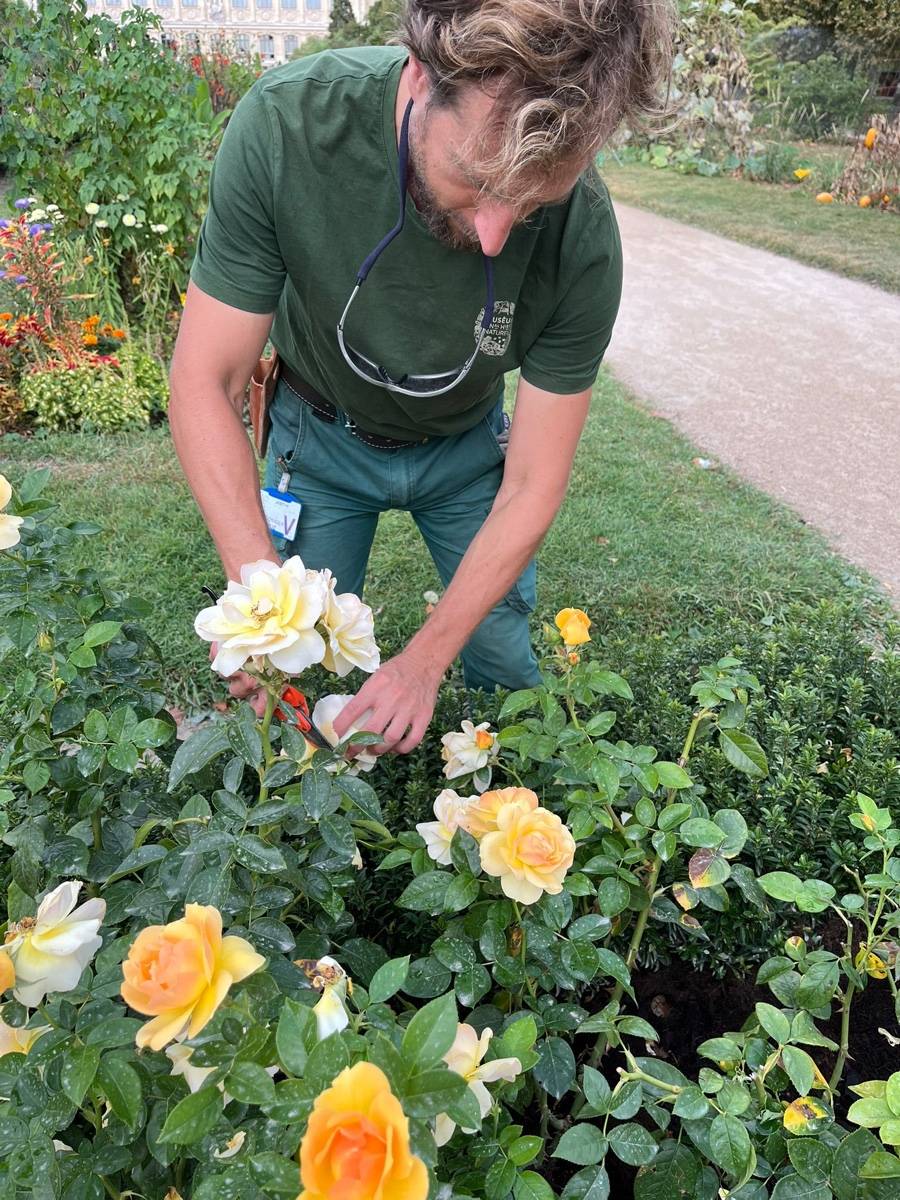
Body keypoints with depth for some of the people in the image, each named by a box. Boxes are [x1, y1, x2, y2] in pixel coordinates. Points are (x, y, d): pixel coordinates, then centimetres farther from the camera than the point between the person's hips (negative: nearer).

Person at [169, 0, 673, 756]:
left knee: (504, 655, 9)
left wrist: (424, 661, -29)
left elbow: (531, 486, -22)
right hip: (322, 435, 0)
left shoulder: (585, 241, -31)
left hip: (465, 443, 1)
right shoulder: (286, 124, -33)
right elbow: (206, 382, -25)